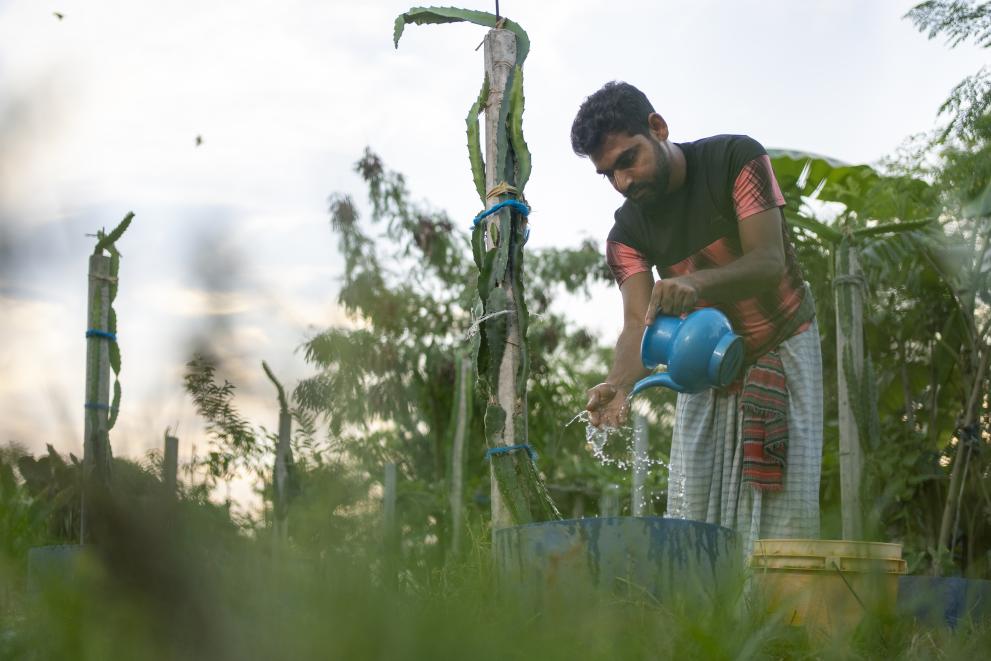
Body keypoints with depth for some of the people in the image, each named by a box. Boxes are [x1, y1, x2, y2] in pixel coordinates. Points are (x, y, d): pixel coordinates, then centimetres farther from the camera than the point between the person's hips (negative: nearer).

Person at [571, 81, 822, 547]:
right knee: (693, 503, -6)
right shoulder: (626, 232, -9)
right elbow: (639, 321, -20)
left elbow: (771, 262, -27)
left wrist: (698, 282, -47)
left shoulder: (736, 159, -18)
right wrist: (619, 384, -42)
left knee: (784, 502, -12)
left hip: (781, 347, -3)